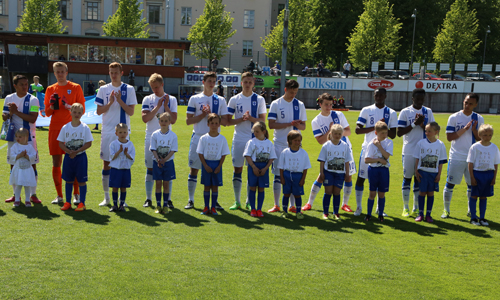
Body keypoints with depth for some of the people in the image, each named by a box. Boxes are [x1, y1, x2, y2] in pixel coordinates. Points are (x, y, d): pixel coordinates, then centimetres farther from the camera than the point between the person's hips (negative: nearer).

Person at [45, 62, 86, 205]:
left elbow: (82, 110, 1)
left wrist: (68, 106, -15)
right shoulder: (50, 89, 12)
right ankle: (59, 196, 11)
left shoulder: (75, 88, 4)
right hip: (55, 129, 3)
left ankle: (77, 194, 6)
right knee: (56, 163, 2)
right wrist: (52, 106, -7)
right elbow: (47, 113, 14)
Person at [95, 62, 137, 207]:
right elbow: (99, 111, 3)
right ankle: (106, 197, 13)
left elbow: (131, 112, -2)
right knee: (106, 163, 4)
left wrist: (120, 100, -14)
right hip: (107, 131, 1)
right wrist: (110, 102, -11)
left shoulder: (129, 89, 2)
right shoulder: (104, 89, 6)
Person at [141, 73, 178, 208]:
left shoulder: (171, 99, 4)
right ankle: (148, 199, 14)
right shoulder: (148, 99, 5)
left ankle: (168, 199, 5)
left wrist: (165, 106, -10)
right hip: (151, 138, 1)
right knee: (150, 168, 5)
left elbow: (173, 120, -3)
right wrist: (158, 107, -11)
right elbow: (145, 118, -8)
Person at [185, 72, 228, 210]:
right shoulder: (194, 99, 4)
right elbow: (188, 120, 0)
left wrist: (211, 114, -11)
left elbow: (225, 122, 1)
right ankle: (191, 200, 11)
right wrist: (203, 115, -11)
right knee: (194, 168, 2)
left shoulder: (220, 100, 7)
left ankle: (214, 200, 10)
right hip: (197, 138, -1)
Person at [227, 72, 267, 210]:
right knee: (237, 169, 4)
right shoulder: (234, 99, 4)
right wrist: (242, 119, -14)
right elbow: (228, 121, 2)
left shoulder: (259, 99, 3)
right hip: (238, 139, 1)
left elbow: (262, 120, -1)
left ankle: (249, 201, 12)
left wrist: (250, 118, -19)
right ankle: (237, 201, 13)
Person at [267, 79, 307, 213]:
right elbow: (271, 124, -8)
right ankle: (276, 205, 10)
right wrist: (290, 123, -14)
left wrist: (298, 125, -15)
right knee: (278, 174, 0)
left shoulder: (299, 105, 8)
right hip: (279, 144, -2)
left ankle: (292, 205, 11)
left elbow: (303, 126, 9)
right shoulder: (276, 104, 0)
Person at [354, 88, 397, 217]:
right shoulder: (366, 110, 3)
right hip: (367, 148, -1)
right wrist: (375, 126, -16)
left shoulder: (391, 113, 6)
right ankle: (358, 207, 13)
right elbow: (358, 129, -5)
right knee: (361, 177, 1)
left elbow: (393, 134, 2)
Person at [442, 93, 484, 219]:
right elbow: (449, 137, -8)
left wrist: (474, 130, -14)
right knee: (450, 184, 1)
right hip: (456, 157, -2)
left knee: (472, 184, 9)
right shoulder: (454, 117, -3)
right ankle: (446, 210, 15)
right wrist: (464, 129, -16)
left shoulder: (479, 119, 4)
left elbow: (480, 139, 5)